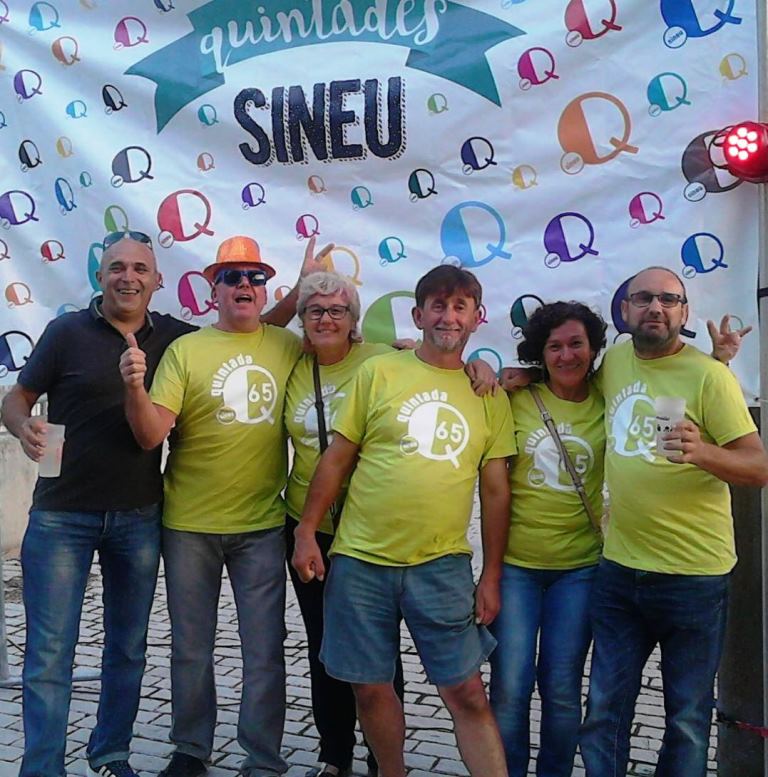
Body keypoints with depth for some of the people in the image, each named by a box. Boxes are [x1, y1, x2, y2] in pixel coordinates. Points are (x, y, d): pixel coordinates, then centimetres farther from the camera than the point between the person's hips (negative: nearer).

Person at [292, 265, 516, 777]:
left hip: (442, 566, 0)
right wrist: (307, 532, -3)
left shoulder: (489, 395, 5)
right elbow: (337, 458, 2)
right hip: (361, 560, 0)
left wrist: (492, 576, 4)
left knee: (467, 692, 2)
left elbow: (495, 490, 6)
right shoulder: (379, 372, 0)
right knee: (371, 687, 11)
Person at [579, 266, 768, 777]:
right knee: (604, 712, 13)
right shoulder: (614, 361, 4)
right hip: (620, 569, 4)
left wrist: (701, 452, -31)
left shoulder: (709, 376, -10)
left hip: (694, 577, -4)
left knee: (687, 720, 13)